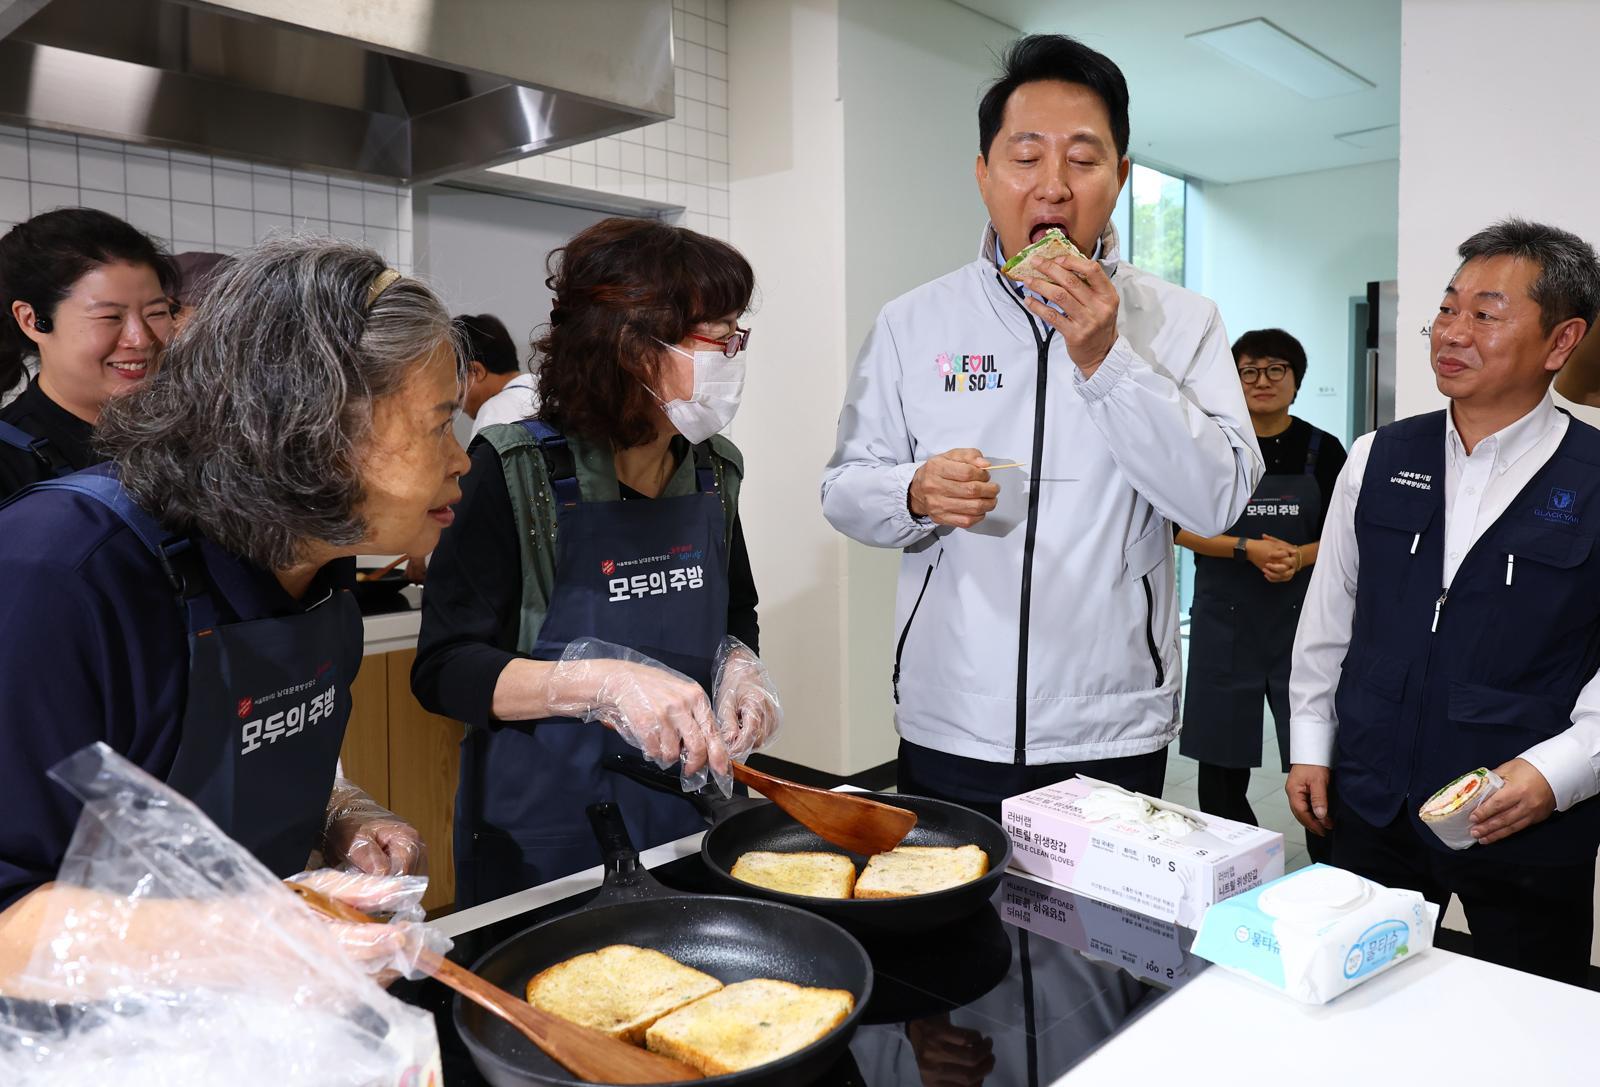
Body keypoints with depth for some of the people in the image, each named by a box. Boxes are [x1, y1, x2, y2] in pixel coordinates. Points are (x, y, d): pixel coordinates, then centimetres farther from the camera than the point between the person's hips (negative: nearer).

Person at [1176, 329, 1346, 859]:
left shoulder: (1323, 450, 5)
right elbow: (1183, 527, -2)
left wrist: (1299, 556, -15)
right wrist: (1248, 549, -15)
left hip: (1302, 616, 0)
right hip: (1226, 616, 0)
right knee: (1222, 756, 5)